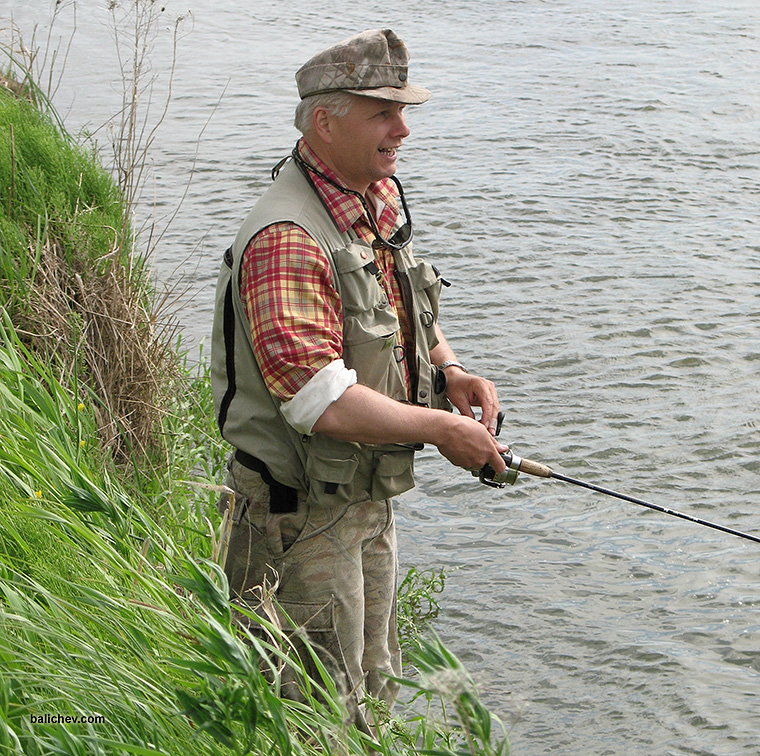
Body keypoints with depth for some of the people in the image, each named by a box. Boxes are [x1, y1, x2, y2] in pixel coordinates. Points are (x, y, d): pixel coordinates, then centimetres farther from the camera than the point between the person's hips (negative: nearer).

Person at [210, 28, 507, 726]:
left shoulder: (382, 198, 4)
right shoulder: (286, 240, -27)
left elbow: (413, 316, 20)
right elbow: (318, 399, -34)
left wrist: (448, 371, -1)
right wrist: (440, 428, -23)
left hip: (370, 497, 9)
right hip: (303, 515, -9)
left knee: (374, 692, 23)